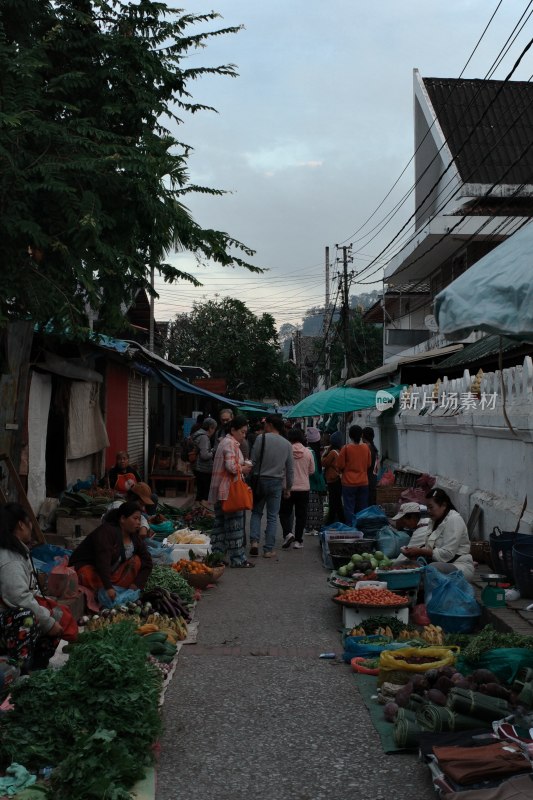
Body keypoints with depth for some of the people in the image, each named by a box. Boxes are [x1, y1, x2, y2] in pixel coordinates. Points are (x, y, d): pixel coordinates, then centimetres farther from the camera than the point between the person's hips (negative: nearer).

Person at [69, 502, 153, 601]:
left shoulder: (135, 538, -1)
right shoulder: (106, 531, -23)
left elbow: (147, 563, -1)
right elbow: (103, 560, -35)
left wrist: (137, 584, -17)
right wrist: (108, 587, -45)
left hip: (111, 572, 7)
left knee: (137, 560, -16)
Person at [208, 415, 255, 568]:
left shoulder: (225, 441, 18)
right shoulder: (231, 443, -14)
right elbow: (231, 466, -22)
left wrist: (241, 465, 10)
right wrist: (243, 469, -5)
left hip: (220, 491, 10)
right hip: (229, 491, -10)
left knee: (220, 523, 12)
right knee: (234, 524, -4)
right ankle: (237, 558, 0)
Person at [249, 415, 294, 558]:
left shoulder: (261, 438, -8)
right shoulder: (287, 444, 4)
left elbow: (253, 461, -9)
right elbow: (290, 468, 9)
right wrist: (288, 486, 19)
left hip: (260, 480, -2)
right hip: (276, 482, 2)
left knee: (256, 512, 13)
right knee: (272, 516, 7)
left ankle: (254, 541, -3)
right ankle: (268, 549, 7)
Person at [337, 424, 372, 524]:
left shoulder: (346, 448, -12)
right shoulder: (366, 448, -1)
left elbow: (340, 465, -6)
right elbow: (369, 464, 10)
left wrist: (343, 471, 14)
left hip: (349, 483, -3)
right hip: (363, 482, 3)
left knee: (349, 509, 2)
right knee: (362, 509, 10)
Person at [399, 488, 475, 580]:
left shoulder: (454, 520, -13)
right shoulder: (435, 520, 16)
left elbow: (447, 554, -21)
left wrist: (420, 551, -20)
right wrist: (414, 552, -7)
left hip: (460, 566, -8)